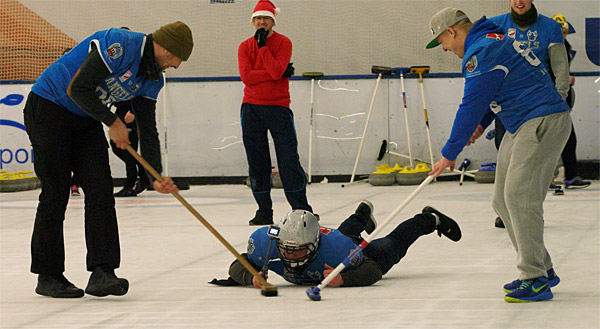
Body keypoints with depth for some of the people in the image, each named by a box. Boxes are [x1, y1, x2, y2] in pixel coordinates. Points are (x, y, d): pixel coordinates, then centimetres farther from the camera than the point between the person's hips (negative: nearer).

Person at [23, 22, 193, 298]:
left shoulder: (153, 78, 3)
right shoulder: (120, 45, -25)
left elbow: (148, 127, 6)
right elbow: (78, 88, -27)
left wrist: (156, 175, -4)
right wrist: (112, 123, -18)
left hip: (86, 120, 8)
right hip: (48, 109, -8)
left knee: (100, 190, -5)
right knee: (55, 193, -6)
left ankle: (102, 273, -8)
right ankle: (47, 275, 4)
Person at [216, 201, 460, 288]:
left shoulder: (337, 248, -50)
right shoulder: (264, 241, -44)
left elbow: (373, 271, -43)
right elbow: (238, 265, -30)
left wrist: (343, 279, -60)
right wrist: (252, 277, -52)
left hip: (361, 252, -4)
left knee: (393, 245, 27)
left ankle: (430, 219, 56)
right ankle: (363, 214, 75)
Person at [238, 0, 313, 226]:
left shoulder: (283, 43, -1)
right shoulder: (245, 47, 6)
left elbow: (276, 71, -17)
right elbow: (246, 76, -9)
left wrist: (263, 46, -14)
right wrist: (278, 73, -14)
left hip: (278, 108, -2)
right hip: (252, 108, 3)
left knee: (289, 161, -5)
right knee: (257, 163, 3)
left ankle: (302, 210, 2)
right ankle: (264, 212, 10)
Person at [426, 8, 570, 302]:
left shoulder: (481, 53, -14)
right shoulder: (494, 41, 19)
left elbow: (471, 106, -14)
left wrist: (449, 154, -7)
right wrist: (482, 123, 23)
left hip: (543, 123, -11)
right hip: (521, 126, 11)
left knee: (519, 195, -18)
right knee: (503, 200, 10)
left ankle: (536, 279, -17)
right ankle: (541, 269, 17)